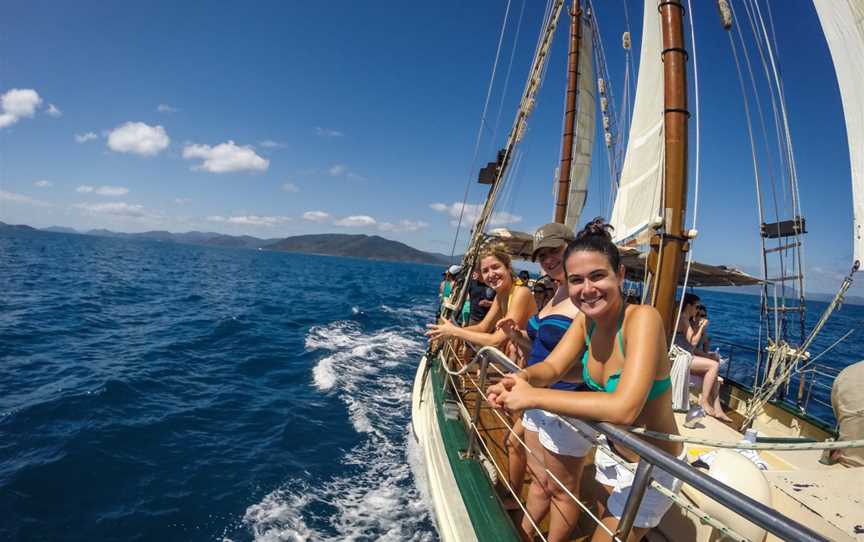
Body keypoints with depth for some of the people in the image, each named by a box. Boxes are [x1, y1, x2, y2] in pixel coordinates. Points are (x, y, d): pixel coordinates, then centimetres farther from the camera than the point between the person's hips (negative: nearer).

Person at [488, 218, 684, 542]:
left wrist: (533, 396, -39)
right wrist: (522, 377, -33)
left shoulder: (642, 318, -31)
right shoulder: (586, 319, -8)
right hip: (610, 453, 7)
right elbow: (552, 367, -10)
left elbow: (624, 408, -41)